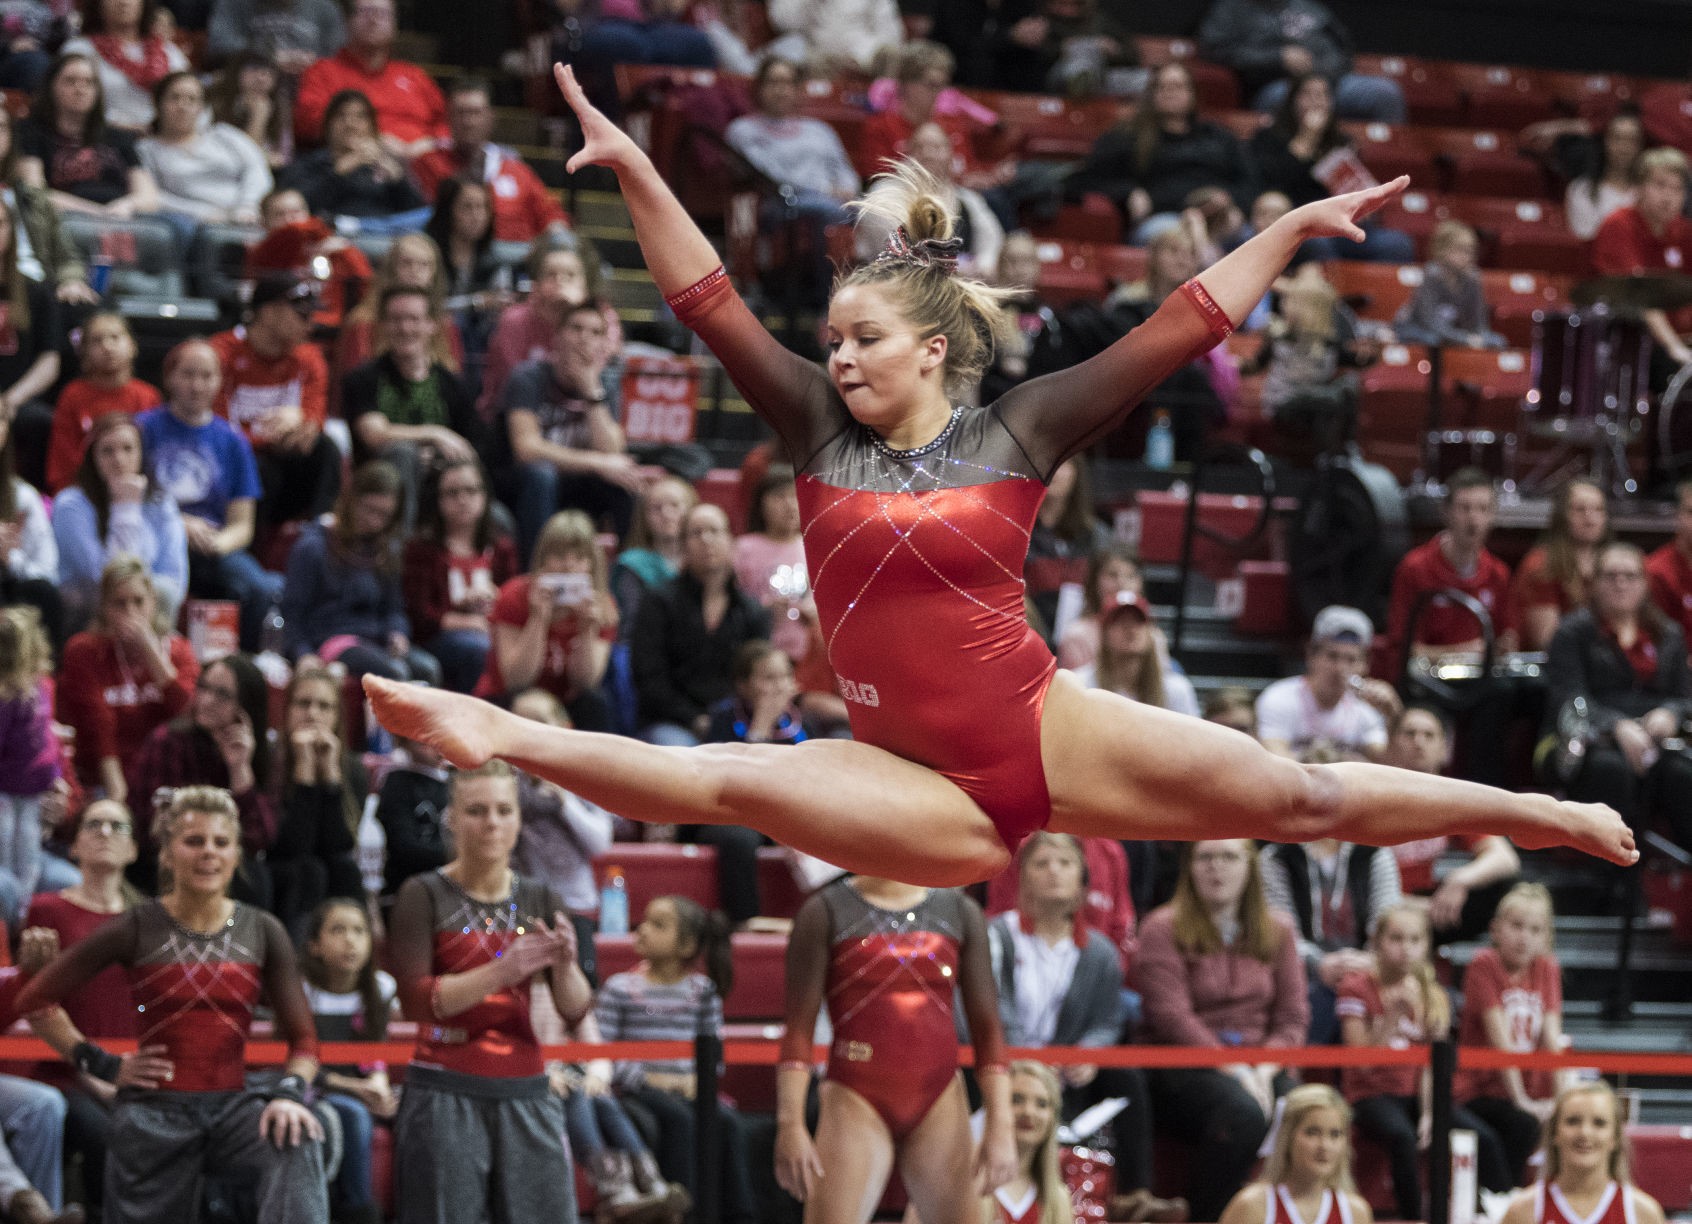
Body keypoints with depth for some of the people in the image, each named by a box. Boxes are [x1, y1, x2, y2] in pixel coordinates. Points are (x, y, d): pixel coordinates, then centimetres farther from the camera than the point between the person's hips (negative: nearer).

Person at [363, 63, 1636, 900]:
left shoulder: (1015, 431, 3)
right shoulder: (819, 430, 7)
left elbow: (1173, 334, 3)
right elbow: (717, 310, 2)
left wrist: (1290, 230, 1)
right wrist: (634, 172, -6)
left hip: (1050, 735, -1)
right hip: (921, 783, 1)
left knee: (1308, 796, -4)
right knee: (722, 780, -24)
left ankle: (1543, 815, 5)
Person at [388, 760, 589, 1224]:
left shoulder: (539, 902, 11)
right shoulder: (424, 896, -1)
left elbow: (575, 1011, 4)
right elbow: (416, 999, -13)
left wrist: (565, 966, -18)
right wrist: (501, 971, -25)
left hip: (526, 1095, 4)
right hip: (445, 1094, -4)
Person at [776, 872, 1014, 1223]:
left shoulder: (961, 913, 9)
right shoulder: (825, 912, 1)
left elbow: (987, 1029, 10)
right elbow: (798, 1029, -2)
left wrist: (1001, 1126, 2)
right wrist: (791, 1124, -11)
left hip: (939, 1106, 3)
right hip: (855, 1102, -3)